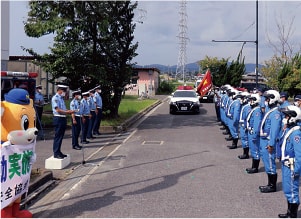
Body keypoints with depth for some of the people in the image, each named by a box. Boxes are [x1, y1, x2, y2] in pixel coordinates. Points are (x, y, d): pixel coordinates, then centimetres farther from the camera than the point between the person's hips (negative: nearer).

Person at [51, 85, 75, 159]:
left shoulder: (61, 98, 17)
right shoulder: (55, 98, -11)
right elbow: (58, 110, -17)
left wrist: (69, 111, 2)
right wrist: (68, 112, -16)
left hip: (63, 118, 9)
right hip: (58, 119, -9)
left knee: (61, 136, 13)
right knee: (58, 136, -4)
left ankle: (58, 152, 21)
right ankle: (56, 153, 1)